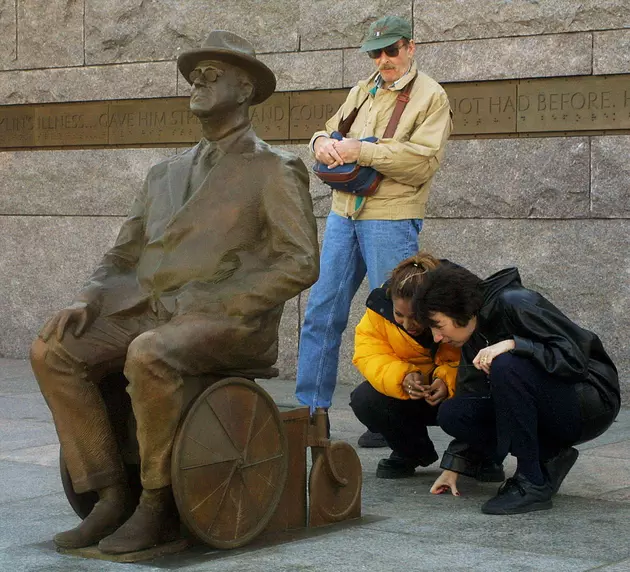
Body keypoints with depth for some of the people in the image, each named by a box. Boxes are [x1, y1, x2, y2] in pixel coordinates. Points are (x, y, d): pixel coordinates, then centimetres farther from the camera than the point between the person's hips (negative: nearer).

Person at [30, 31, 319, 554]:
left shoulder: (275, 171, 4)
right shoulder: (167, 173, 23)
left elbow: (300, 264, -8)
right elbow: (123, 257, 22)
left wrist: (207, 306, -16)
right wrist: (88, 300, -1)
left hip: (229, 322, -6)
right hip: (147, 313, 7)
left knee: (148, 357, -36)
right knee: (53, 352, -16)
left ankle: (158, 504, -18)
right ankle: (111, 498, -12)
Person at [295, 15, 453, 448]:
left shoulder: (431, 96, -3)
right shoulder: (363, 91, 17)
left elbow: (424, 162, -14)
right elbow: (330, 130, 23)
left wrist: (362, 150, -18)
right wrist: (323, 142, -3)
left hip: (391, 221, -6)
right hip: (344, 214, 6)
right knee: (322, 311, 5)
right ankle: (312, 408, 13)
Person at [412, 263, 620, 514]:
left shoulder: (513, 303, -18)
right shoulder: (474, 336, 7)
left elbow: (575, 358, -22)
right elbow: (471, 394, 13)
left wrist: (512, 345, -30)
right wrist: (453, 467, 9)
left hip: (590, 403, -8)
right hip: (547, 414, 8)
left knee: (506, 366, -33)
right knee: (451, 414, -7)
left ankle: (532, 484, -23)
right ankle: (547, 459, 0)